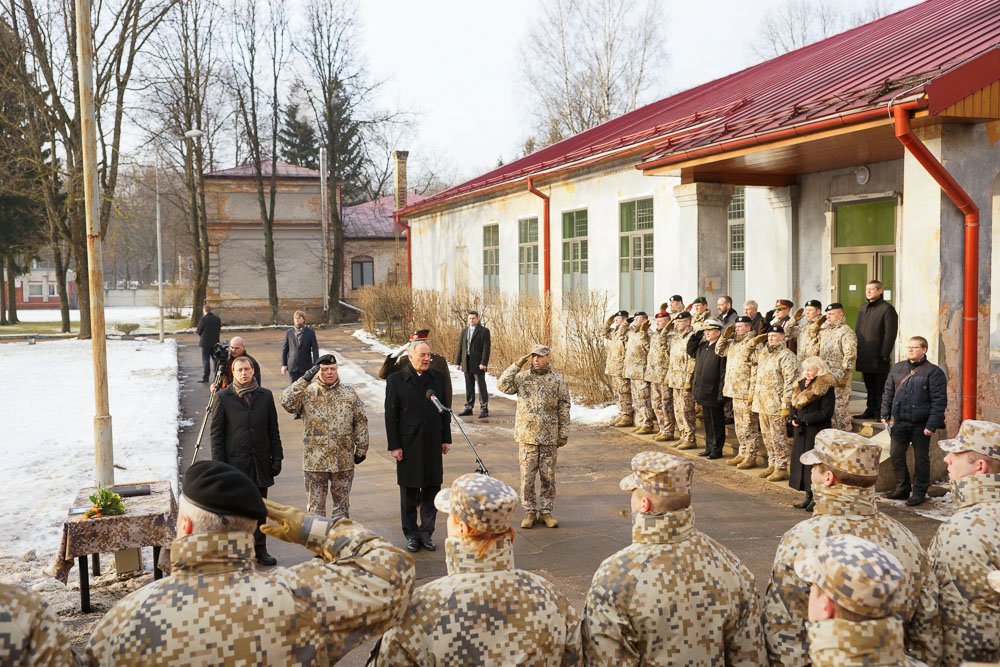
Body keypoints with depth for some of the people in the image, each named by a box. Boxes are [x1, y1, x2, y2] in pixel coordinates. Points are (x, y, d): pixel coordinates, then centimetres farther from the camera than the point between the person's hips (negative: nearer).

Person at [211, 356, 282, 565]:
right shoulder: (224, 397, -2)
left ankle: (260, 550, 20)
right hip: (235, 462, -2)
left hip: (260, 462, 2)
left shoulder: (265, 396, 5)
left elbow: (273, 430, 9)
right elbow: (216, 434, -1)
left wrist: (277, 458, 4)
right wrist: (219, 465, -6)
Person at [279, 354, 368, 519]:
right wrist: (304, 379, -22)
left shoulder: (349, 392, 4)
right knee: (315, 506, 6)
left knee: (342, 504, 12)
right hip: (315, 461, -2)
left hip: (344, 461, 2)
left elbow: (361, 421, 8)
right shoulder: (307, 393, -2)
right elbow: (286, 402, -21)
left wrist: (361, 449, 5)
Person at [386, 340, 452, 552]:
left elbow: (445, 410, 11)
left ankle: (426, 532, 19)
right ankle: (411, 534, 19)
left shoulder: (438, 377, 6)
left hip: (433, 442, 3)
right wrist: (393, 446, -7)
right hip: (408, 443, -3)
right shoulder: (396, 380, -3)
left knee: (432, 488, 6)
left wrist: (446, 439, 7)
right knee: (409, 491, 6)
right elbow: (390, 415, -3)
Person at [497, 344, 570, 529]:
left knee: (548, 477, 6)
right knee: (527, 476, 3)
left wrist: (563, 434, 1)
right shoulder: (522, 377, 4)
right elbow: (502, 385, -13)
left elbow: (564, 409, 5)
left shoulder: (557, 381, 3)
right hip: (527, 437, 0)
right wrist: (517, 365, -15)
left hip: (549, 438, 0)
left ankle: (546, 511, 18)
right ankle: (530, 512, 14)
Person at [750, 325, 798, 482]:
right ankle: (772, 465, 24)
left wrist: (786, 405, -20)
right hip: (762, 403, 8)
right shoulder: (763, 353, 15)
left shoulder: (786, 356, -12)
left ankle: (782, 468, 3)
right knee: (767, 436, 14)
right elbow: (754, 374, 29)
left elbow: (790, 382, -17)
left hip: (776, 405, -8)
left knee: (778, 437, -3)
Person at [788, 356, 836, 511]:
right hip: (802, 433, 8)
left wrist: (803, 420, -18)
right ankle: (809, 497, 19)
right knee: (802, 462, 10)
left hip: (818, 432, -8)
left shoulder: (826, 387, -12)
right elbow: (794, 405, 20)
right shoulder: (801, 384, 12)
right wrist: (793, 418, -1)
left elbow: (826, 413, -16)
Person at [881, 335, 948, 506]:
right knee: (896, 455, 8)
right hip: (900, 422, 5)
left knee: (921, 458, 6)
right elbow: (888, 393, 16)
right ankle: (902, 488, 22)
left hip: (921, 425, -5)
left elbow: (939, 401, -10)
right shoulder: (897, 368, 8)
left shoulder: (933, 372, -8)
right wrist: (885, 414, 9)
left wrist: (932, 425, -15)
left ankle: (920, 491, 19)